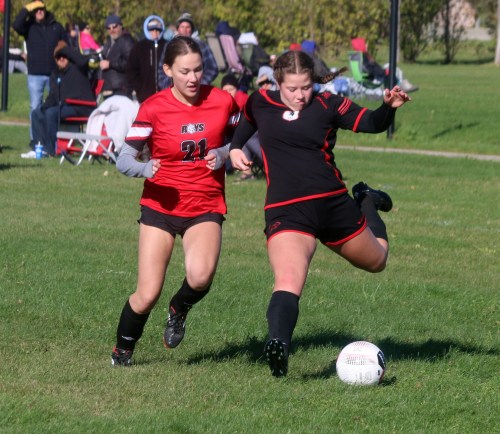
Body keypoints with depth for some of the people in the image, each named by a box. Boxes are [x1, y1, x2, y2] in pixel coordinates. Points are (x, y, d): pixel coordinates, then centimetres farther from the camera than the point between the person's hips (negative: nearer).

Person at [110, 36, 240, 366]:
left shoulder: (223, 102, -4)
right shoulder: (154, 108, -9)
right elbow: (124, 160, -10)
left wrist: (225, 154, -12)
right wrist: (146, 169, -32)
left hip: (206, 207, 1)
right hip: (161, 206, -1)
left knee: (200, 276, -28)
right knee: (148, 295, -7)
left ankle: (180, 310, 8)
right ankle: (122, 351, 22)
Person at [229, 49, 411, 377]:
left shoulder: (328, 105, 1)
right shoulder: (259, 104, 4)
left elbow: (372, 123, -7)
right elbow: (242, 128, 25)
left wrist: (389, 107, -26)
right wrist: (234, 149, 6)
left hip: (334, 203, 2)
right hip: (287, 213, -2)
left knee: (376, 261, 27)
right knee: (288, 282, -28)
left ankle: (367, 203, 55)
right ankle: (278, 347, -44)